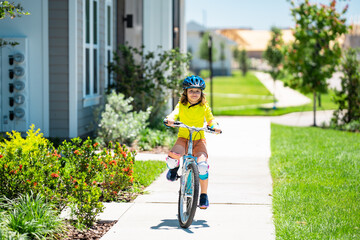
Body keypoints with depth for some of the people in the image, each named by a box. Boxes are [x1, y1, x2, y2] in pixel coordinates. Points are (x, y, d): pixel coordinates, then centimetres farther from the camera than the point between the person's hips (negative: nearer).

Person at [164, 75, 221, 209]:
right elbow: (175, 113, -13)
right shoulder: (181, 105, 3)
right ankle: (174, 168, 11)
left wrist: (215, 126, -18)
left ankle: (204, 195, -5)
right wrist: (170, 119, -37)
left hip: (199, 139, 0)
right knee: (172, 157, -31)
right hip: (183, 138, 0)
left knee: (202, 165, -23)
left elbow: (210, 119, 6)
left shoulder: (204, 107, 5)